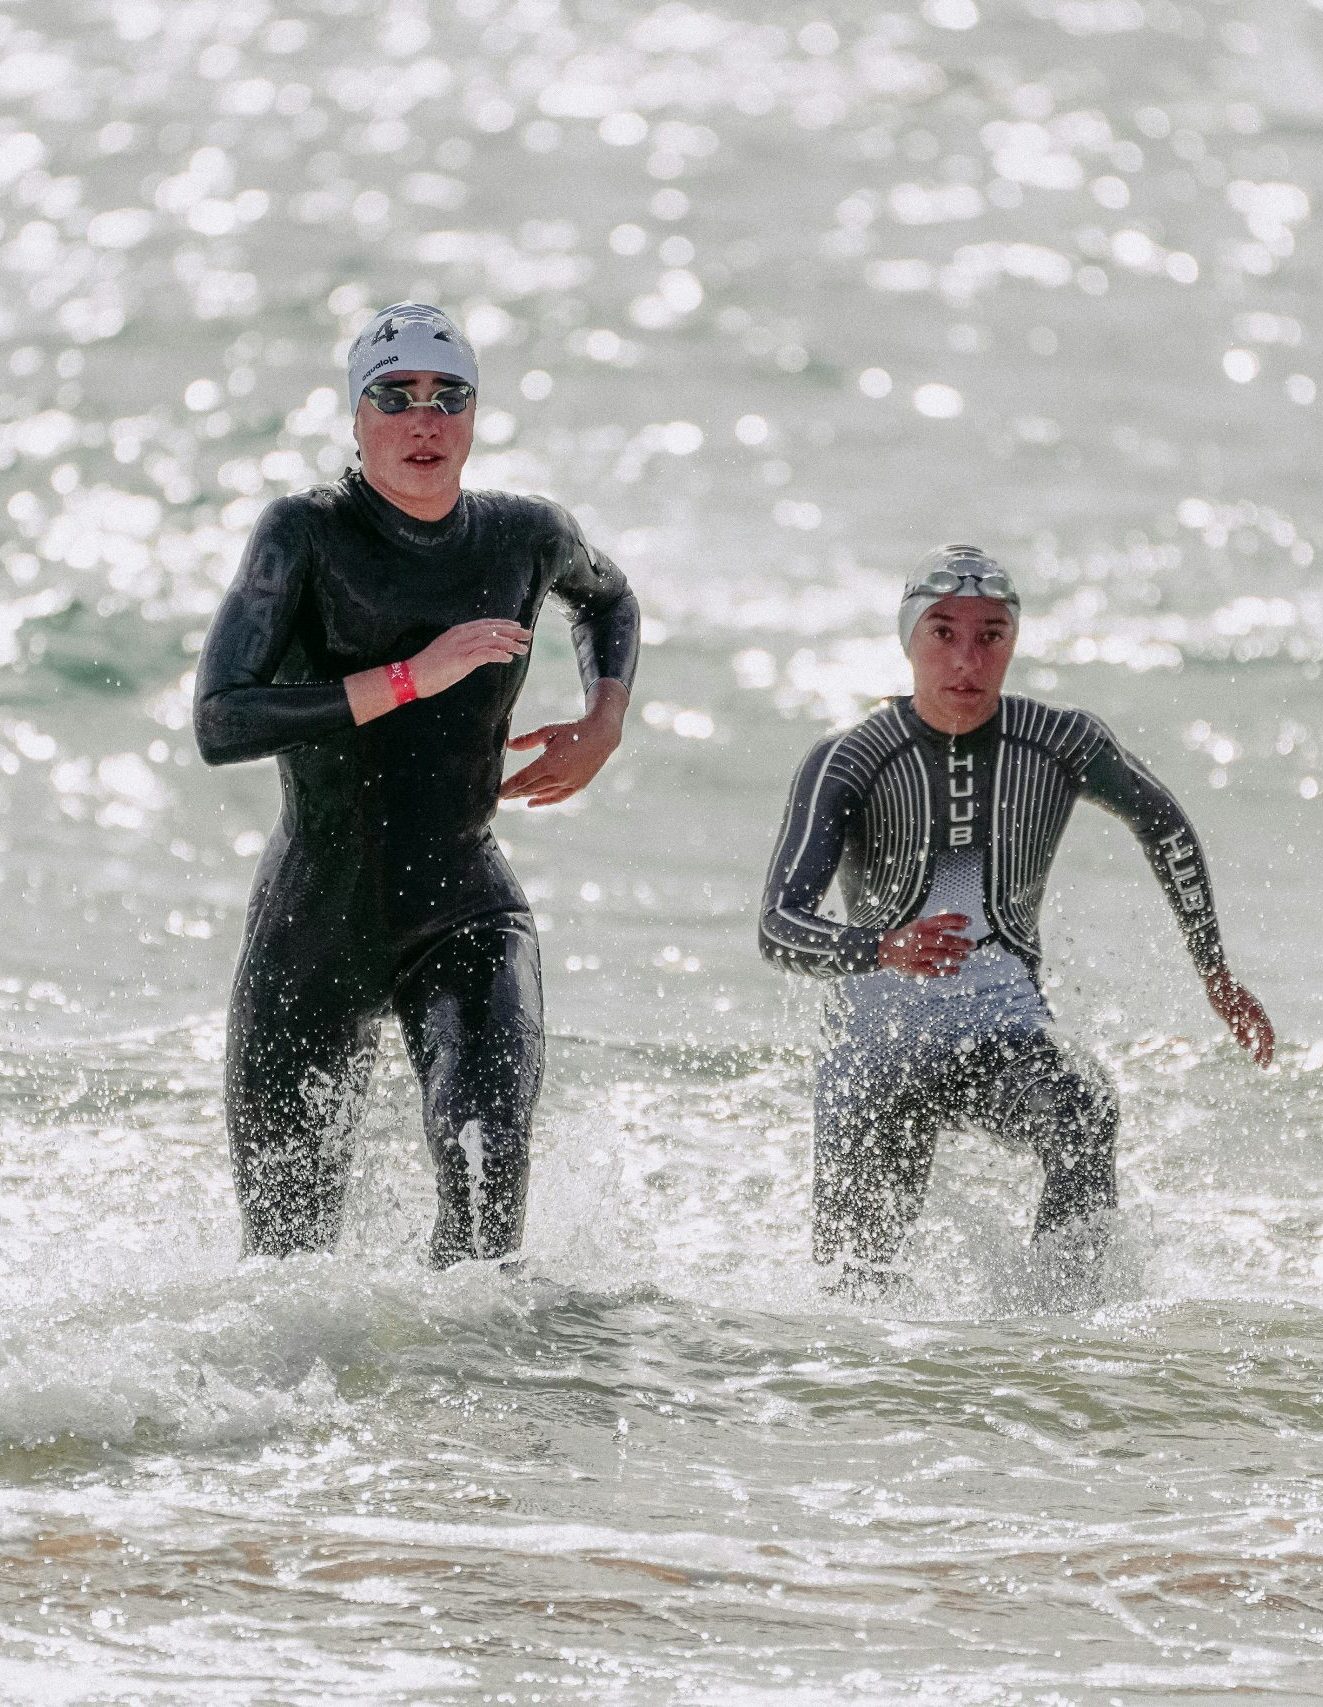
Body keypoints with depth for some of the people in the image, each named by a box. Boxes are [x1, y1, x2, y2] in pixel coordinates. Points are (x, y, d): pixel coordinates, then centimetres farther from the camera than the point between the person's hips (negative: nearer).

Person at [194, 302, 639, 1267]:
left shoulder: (526, 535, 1)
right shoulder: (306, 536, -10)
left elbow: (609, 600, 27)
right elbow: (221, 724, -23)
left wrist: (605, 721, 8)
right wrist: (412, 678, -26)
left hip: (467, 918, 1)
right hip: (313, 925, -1)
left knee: (487, 1162, -27)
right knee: (289, 1244, 10)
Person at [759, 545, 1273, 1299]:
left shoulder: (1061, 743, -6)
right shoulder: (848, 763, -13)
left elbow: (1163, 823, 14)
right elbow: (779, 926, -23)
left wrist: (1217, 974, 16)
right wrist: (884, 949, -44)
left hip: (1007, 1036, 0)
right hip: (879, 1042, 0)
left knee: (1085, 1110, -34)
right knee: (852, 1274, 8)